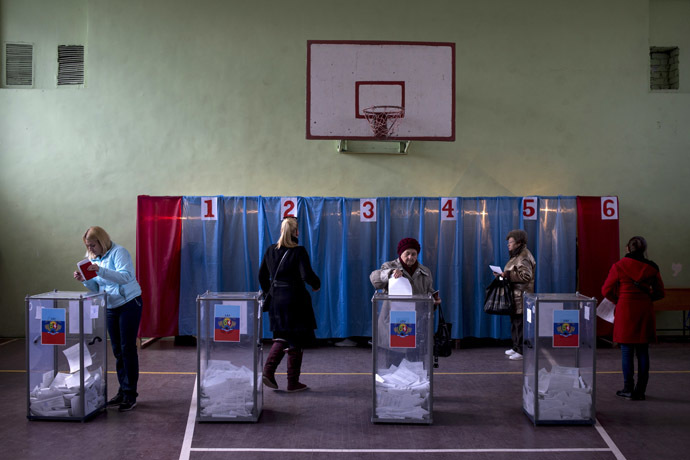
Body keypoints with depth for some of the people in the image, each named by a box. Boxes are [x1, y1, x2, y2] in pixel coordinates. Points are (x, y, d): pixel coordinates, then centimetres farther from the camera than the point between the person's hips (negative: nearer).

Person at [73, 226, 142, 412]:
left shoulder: (119, 252, -12)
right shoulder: (93, 258, 11)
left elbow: (125, 276, -26)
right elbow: (96, 288, 13)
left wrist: (101, 271, -35)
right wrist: (85, 280, -7)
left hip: (129, 304, -7)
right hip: (110, 307, 8)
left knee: (128, 349, -7)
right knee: (117, 350, 10)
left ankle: (130, 394, -3)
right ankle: (123, 392, 19)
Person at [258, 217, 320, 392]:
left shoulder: (271, 250, 5)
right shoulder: (299, 251, -12)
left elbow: (262, 275, 10)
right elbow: (307, 275, -19)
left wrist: (269, 292, 23)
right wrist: (316, 285, 1)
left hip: (276, 299, 5)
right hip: (294, 299, -5)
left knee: (281, 338, 17)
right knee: (296, 341, 6)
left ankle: (268, 371, -2)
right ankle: (293, 382, 13)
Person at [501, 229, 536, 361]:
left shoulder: (524, 257, -15)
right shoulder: (516, 255, 19)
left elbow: (526, 276, -26)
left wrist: (508, 275, -23)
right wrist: (504, 275, 12)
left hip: (521, 296, -11)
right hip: (515, 296, 11)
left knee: (520, 323, -8)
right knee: (514, 322, 15)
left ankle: (522, 351, -4)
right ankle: (516, 347, 24)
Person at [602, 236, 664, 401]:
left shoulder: (619, 266, -5)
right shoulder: (651, 268, 2)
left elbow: (606, 290, -1)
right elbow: (660, 293, 8)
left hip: (625, 312, -3)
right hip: (645, 312, 3)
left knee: (627, 352, 3)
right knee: (643, 352, 8)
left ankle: (628, 389, 6)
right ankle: (640, 391, 11)